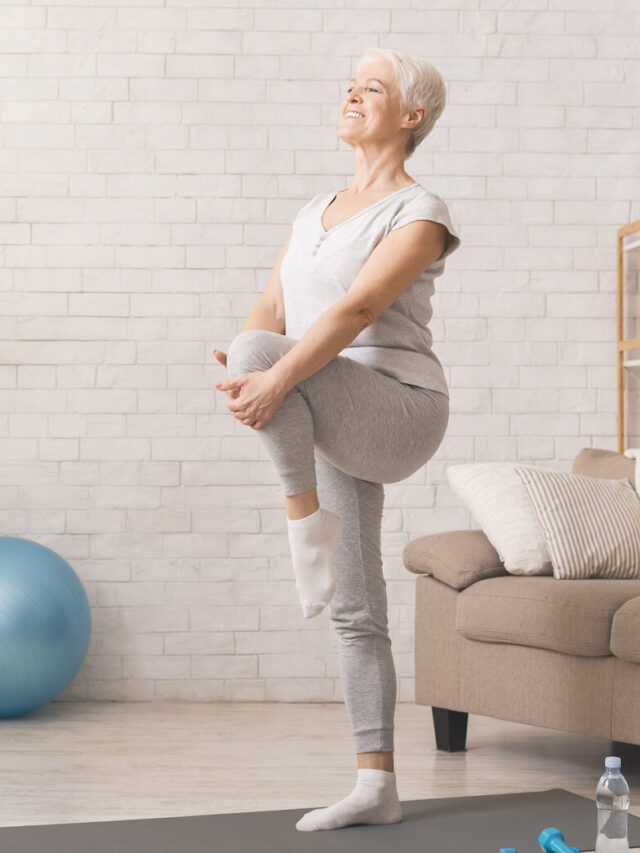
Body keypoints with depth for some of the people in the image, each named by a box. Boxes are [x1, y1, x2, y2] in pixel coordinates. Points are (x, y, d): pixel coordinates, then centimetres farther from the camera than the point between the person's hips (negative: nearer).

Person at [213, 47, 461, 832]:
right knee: (355, 613, 6)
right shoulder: (315, 212, 18)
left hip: (394, 410, -7)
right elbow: (271, 310, 7)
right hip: (335, 432, 8)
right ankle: (377, 788, 12)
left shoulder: (419, 214, -5)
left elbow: (358, 309, -21)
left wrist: (274, 374, -34)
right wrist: (239, 373, -16)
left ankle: (309, 524, -17)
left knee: (258, 353, -30)